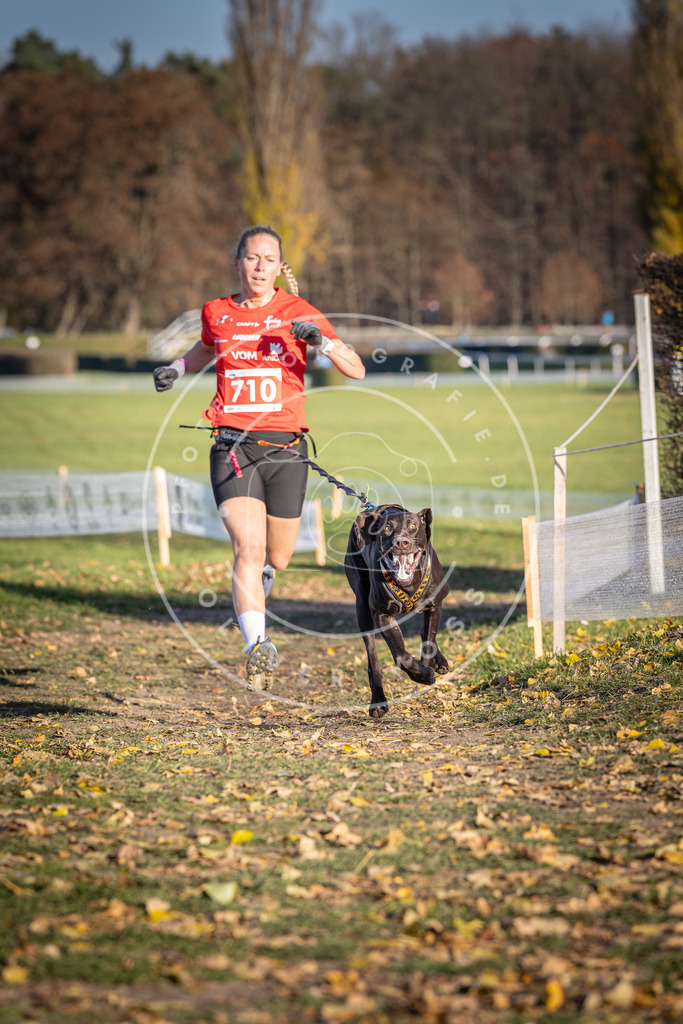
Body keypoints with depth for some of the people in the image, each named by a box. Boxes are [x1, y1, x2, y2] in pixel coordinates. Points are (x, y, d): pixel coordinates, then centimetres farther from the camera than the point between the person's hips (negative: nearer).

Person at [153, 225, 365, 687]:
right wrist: (177, 369, 15)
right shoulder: (216, 314, 8)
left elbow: (356, 370, -2)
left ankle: (258, 580, 51)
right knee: (249, 548, -22)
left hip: (285, 448, 1)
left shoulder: (298, 312, 1)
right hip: (234, 445, -1)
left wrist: (321, 341, -19)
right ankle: (258, 645, -31)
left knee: (277, 558, 14)